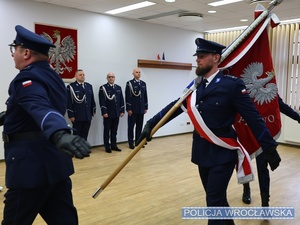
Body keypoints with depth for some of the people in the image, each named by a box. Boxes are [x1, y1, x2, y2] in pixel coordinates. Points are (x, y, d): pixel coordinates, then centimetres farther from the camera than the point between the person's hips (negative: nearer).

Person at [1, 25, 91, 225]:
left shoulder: (27, 79, -16)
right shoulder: (52, 77, 13)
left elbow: (42, 109, -37)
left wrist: (60, 134, -56)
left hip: (31, 164, -8)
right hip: (55, 161, 9)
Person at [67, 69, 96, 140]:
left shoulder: (89, 86, 12)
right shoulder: (71, 87, -4)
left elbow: (92, 100, 15)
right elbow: (69, 102, -8)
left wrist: (93, 111, 10)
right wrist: (71, 115, -12)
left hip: (88, 116, 5)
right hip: (77, 116, -4)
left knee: (85, 135, 10)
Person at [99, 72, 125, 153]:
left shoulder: (118, 88, 12)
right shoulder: (103, 88, -3)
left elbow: (121, 100, 11)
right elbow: (102, 101, -9)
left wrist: (122, 111, 4)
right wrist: (104, 112, -16)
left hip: (116, 113, 5)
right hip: (107, 113, -4)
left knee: (114, 130, 11)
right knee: (107, 130, 4)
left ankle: (113, 145, 21)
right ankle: (107, 147, 11)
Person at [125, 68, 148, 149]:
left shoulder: (143, 83, 11)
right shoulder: (129, 83, -5)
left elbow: (145, 96, 12)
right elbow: (127, 97, -9)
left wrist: (146, 107, 9)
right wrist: (129, 109, -13)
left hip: (141, 109, 5)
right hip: (133, 109, -5)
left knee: (139, 127, 9)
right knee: (131, 126, 3)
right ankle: (131, 143, 10)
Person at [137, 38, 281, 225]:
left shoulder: (232, 84, -13)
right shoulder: (196, 86, 6)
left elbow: (253, 118, -12)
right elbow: (175, 106, 7)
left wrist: (270, 149, -11)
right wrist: (151, 124, 0)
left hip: (222, 153, -6)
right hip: (203, 152, 6)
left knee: (214, 201, -4)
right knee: (216, 198, 20)